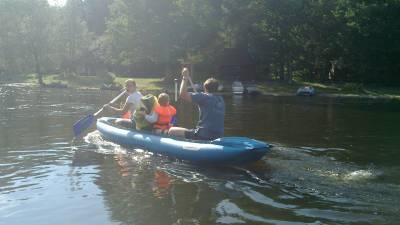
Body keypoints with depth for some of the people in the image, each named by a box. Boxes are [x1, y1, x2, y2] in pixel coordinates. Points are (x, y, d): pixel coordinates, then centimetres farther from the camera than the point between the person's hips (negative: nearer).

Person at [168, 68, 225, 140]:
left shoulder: (204, 96, -8)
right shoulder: (221, 100, 13)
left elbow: (183, 94, -14)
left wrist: (185, 78, -2)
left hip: (204, 135, -8)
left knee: (172, 131, 1)